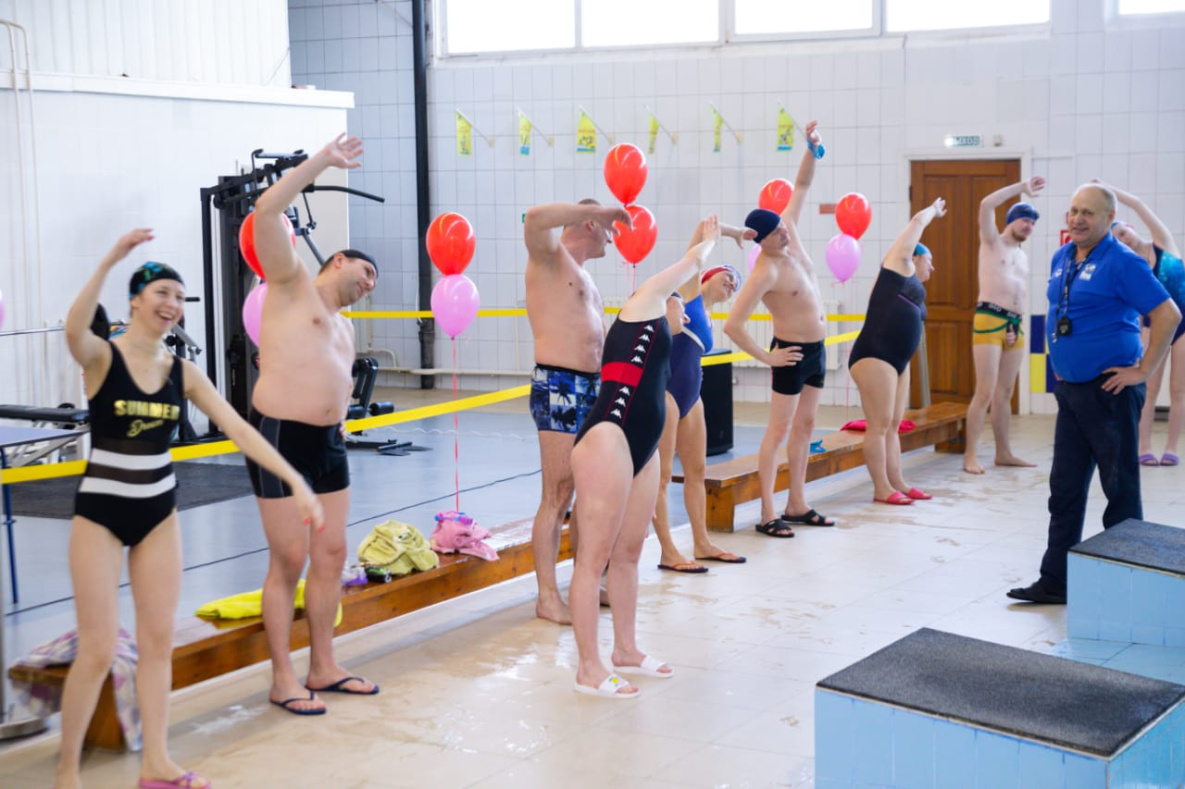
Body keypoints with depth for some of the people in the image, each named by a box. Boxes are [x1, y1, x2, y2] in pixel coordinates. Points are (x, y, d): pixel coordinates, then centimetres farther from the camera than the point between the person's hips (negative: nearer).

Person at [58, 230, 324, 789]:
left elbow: (239, 430, -3)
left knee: (159, 641, 9)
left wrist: (296, 482, -11)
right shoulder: (102, 356, -11)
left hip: (158, 512, 5)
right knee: (98, 650, -4)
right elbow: (74, 330, -36)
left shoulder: (183, 372, 2)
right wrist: (109, 262, -44)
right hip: (101, 512, -5)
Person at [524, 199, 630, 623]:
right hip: (559, 386, -9)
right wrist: (597, 208, -20)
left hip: (591, 387, 9)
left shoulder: (583, 274, 23)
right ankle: (547, 597, -3)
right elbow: (535, 218, -27)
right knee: (558, 497, -7)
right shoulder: (549, 256, -4)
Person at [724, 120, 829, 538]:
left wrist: (811, 150, -10)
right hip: (792, 352, -8)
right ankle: (768, 514, -4)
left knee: (805, 425, 11)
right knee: (779, 429, -6)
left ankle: (797, 505, 18)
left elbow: (802, 185, 8)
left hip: (817, 349, 8)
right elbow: (732, 325, -28)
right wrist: (765, 357, -18)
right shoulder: (765, 273, -24)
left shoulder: (789, 233, -2)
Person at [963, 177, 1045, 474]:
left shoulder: (1023, 256, 24)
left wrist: (1018, 327, 5)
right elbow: (986, 205, -12)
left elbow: (1023, 293, 21)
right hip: (989, 319, -7)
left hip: (1015, 325, 7)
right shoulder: (992, 242, 5)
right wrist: (1023, 187, -10)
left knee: (1005, 393, 10)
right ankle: (970, 456, -10)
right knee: (985, 392, -12)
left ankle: (1003, 453, 15)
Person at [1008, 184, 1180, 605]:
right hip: (1070, 389, 8)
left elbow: (1168, 314, -17)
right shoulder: (1061, 259, 11)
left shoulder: (1121, 262, -13)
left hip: (1109, 393, -8)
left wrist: (1142, 370, -16)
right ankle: (1055, 582, 15)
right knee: (1064, 488, 9)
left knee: (1120, 490, 1)